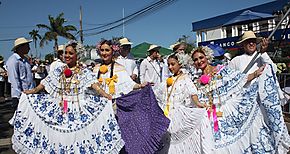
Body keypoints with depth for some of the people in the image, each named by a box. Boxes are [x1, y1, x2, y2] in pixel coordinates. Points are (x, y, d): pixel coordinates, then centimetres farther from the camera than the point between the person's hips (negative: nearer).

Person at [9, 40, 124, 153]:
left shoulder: (84, 73, -4)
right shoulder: (58, 71, 8)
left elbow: (94, 84, -19)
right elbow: (44, 83, 6)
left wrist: (104, 95, -33)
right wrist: (32, 91, -4)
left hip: (78, 110, -3)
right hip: (59, 109, 3)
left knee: (77, 136, 0)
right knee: (59, 138, 8)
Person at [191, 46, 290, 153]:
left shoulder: (221, 70, 1)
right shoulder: (199, 83, 11)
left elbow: (240, 79, -5)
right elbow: (201, 103, 10)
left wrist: (255, 73, -18)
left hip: (230, 111, -3)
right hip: (214, 118, 3)